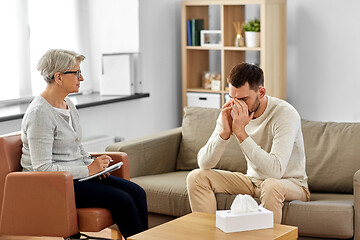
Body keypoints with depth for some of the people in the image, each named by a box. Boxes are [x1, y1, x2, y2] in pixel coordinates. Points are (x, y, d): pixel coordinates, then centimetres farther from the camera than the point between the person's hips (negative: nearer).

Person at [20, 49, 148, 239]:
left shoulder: (68, 104, 11)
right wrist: (88, 169, -19)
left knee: (137, 193, -9)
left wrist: (95, 165, 2)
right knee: (122, 200, -21)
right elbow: (42, 168, -22)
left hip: (76, 175, 9)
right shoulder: (39, 114, -18)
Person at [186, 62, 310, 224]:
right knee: (196, 177, -9)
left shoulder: (285, 114, -24)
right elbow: (204, 163, -11)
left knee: (271, 186, -40)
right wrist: (225, 132, -28)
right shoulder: (231, 112, -9)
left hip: (291, 184, -5)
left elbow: (275, 170, -37)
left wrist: (240, 132, -35)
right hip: (253, 180, 5)